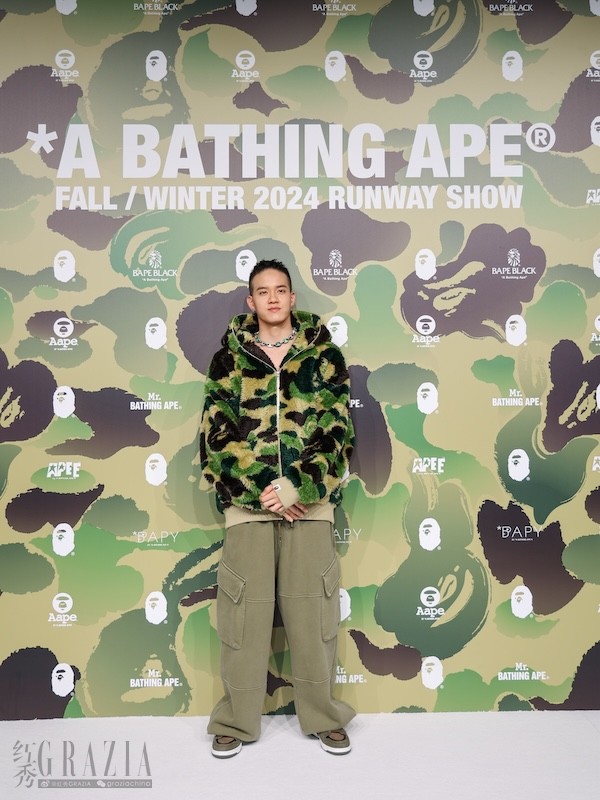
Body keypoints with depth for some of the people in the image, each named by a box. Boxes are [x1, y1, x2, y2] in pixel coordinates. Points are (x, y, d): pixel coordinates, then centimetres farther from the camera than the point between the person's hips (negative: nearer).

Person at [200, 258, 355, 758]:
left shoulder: (323, 353, 5)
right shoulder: (229, 357, 6)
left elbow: (337, 431, -1)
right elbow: (217, 435, 0)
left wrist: (295, 486, -12)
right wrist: (261, 491, -9)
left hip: (309, 501, 0)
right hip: (246, 501, 0)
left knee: (312, 609, 6)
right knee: (243, 611, 5)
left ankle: (323, 716, 23)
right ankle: (236, 720, 21)